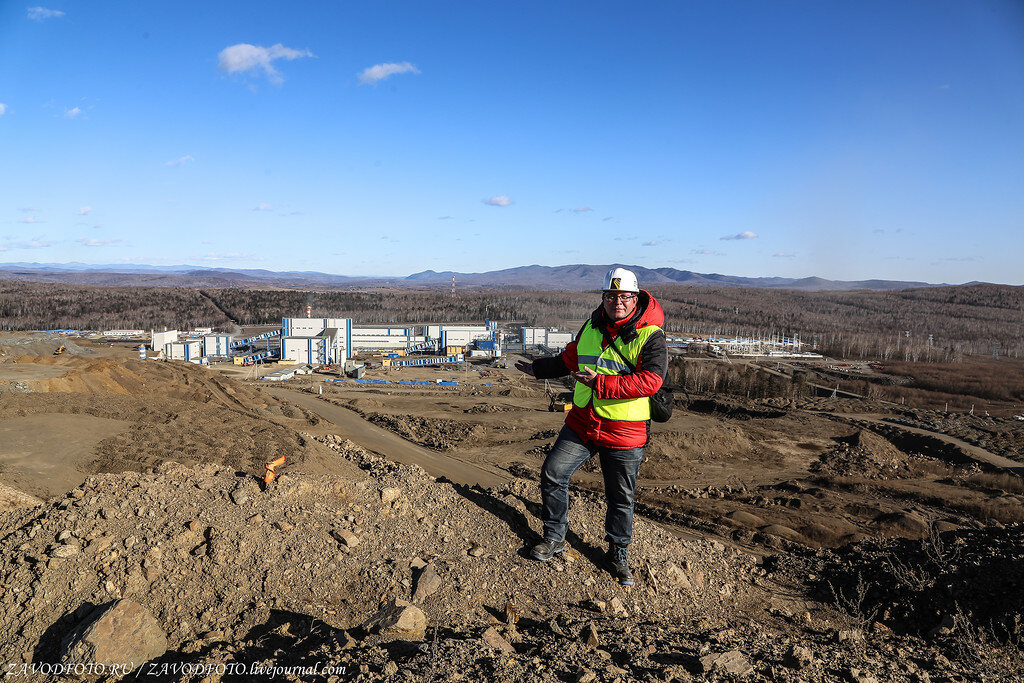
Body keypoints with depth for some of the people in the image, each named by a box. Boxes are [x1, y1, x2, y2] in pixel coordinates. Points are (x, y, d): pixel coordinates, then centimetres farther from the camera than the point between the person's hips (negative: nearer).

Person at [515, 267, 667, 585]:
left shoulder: (651, 337, -12)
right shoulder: (591, 328, 6)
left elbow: (650, 381, -24)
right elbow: (570, 359, 23)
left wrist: (601, 383, -28)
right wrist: (538, 368, 29)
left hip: (625, 432, -4)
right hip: (581, 424, 5)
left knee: (621, 499, 9)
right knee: (552, 473, 2)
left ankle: (617, 553, 33)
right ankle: (554, 537, 23)